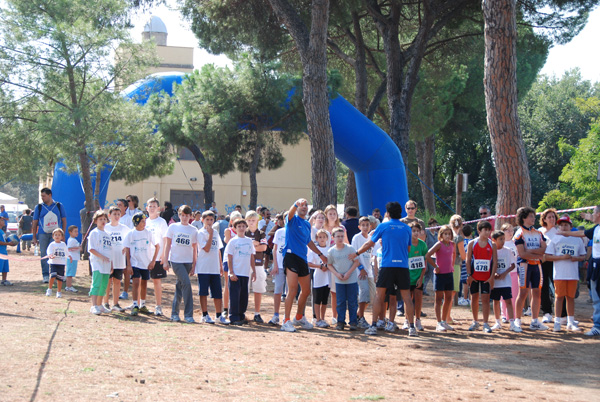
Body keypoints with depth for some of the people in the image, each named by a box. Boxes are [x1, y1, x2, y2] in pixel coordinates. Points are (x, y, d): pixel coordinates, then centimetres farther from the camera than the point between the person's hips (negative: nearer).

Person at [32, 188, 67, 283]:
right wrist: (34, 237, 6)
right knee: (44, 254, -2)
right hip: (43, 234, 1)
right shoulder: (39, 207, 8)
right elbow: (35, 223, 10)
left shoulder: (59, 206, 9)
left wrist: (63, 234, 3)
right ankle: (45, 275, 2)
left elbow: (64, 221, 11)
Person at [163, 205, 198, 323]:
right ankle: (188, 314, -14)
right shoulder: (173, 227, 2)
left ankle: (174, 313, 19)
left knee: (180, 286, 8)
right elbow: (168, 244, 4)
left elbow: (194, 248, 11)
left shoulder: (193, 230, 8)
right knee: (186, 283, -17)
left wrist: (194, 263, 7)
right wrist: (165, 260, 0)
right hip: (175, 260, -3)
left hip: (187, 261, 3)